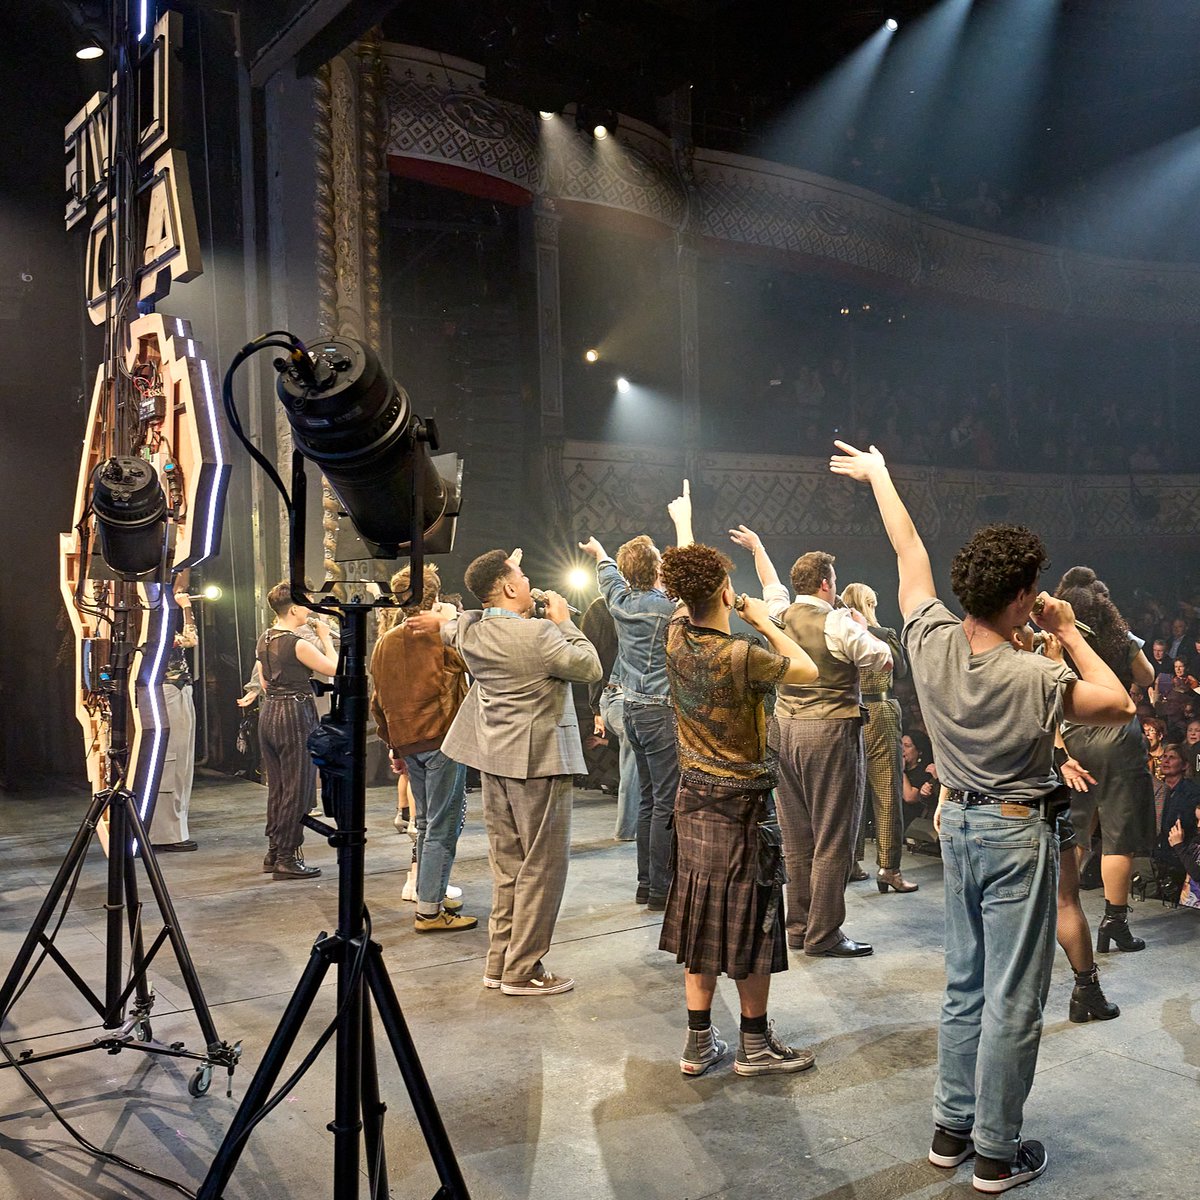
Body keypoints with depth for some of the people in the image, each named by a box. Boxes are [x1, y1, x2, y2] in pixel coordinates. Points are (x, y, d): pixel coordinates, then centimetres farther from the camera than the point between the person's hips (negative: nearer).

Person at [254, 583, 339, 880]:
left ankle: (273, 852, 23)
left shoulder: (264, 641, 8)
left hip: (269, 712, 9)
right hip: (296, 713, -9)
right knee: (298, 789, -1)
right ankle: (286, 858, 2)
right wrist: (326, 639, 1)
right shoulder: (298, 644, -16)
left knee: (276, 787, 16)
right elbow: (335, 669, -10)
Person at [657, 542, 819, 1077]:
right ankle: (755, 1045, 20)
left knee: (699, 917, 13)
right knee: (750, 924, 6)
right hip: (741, 803, -7)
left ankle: (699, 1043, 22)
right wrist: (763, 620, 0)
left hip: (692, 797, 7)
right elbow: (808, 670, -8)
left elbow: (686, 608, 20)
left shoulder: (676, 638, -4)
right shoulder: (742, 656, -23)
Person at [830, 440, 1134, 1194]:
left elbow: (911, 554, 3)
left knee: (966, 986, 18)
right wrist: (1070, 635, -5)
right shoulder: (1034, 679, -24)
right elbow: (1121, 706, -9)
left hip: (959, 824, 7)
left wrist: (879, 476, 16)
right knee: (1013, 1001, 4)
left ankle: (953, 1127, 27)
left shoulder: (931, 641, -10)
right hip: (1016, 834, -6)